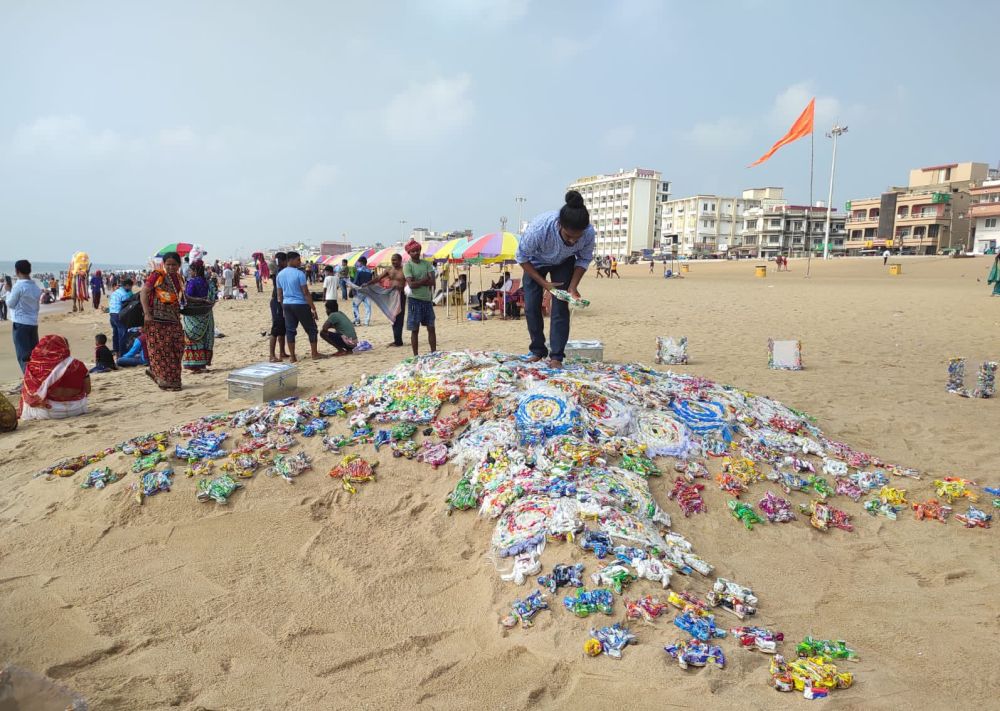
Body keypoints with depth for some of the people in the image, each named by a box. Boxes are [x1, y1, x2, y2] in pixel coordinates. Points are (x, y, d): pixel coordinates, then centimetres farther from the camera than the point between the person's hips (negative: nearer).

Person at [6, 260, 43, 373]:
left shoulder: (18, 286, -13)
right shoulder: (36, 287, 8)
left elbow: (10, 304, -4)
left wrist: (8, 291, 11)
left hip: (20, 323, -6)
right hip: (34, 323, 7)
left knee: (23, 355, -4)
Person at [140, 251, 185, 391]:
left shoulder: (179, 278, 12)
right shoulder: (157, 275, -7)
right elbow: (143, 292, -10)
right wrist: (147, 313, -16)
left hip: (173, 318, 7)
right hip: (156, 318, -6)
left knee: (177, 347, 3)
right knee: (160, 348, -2)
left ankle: (154, 370, 19)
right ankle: (165, 380, 4)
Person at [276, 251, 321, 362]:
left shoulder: (280, 274, 7)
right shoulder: (299, 274, -12)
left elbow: (279, 294, 11)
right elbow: (306, 293, -14)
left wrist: (283, 309, 19)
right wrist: (313, 308, -10)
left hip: (287, 304, 6)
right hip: (300, 304, -6)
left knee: (290, 330, 8)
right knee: (311, 329, 6)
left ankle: (292, 357, 7)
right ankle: (315, 354, 9)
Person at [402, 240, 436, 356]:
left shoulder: (427, 263, 7)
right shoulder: (407, 265, -6)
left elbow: (432, 281, -5)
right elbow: (411, 284, -17)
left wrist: (418, 282, -12)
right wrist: (425, 280, -8)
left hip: (427, 299, 4)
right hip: (415, 300, -4)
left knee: (431, 328, 8)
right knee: (415, 330, 1)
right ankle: (416, 356, 8)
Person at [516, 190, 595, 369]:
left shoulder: (589, 233, -36)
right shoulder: (538, 229, -43)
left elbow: (584, 260, -13)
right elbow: (522, 257, -23)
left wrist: (573, 286, -24)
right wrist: (543, 283, -25)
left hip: (564, 264, 1)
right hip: (536, 262, -1)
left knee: (561, 308, -10)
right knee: (531, 307, -4)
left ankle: (556, 357, -2)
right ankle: (538, 351, 13)